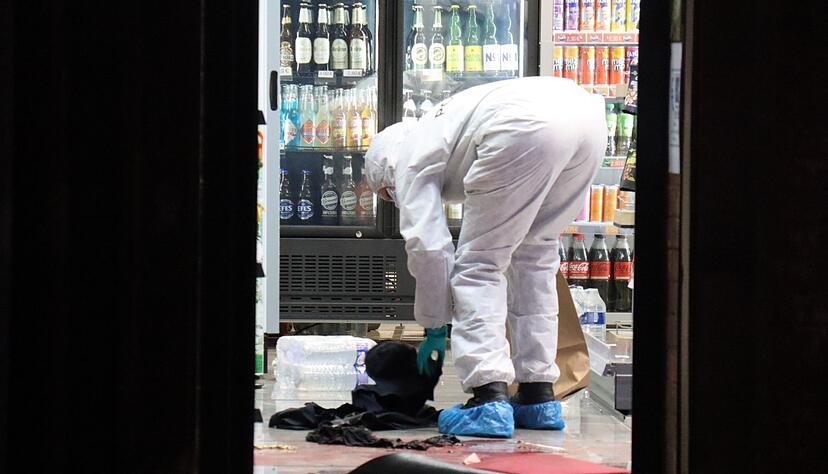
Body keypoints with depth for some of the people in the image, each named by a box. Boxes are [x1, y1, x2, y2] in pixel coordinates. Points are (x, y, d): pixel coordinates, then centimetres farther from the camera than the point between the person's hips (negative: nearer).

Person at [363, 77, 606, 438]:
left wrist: (435, 329, 22)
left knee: (479, 264, 5)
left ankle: (488, 400, -3)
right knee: (534, 257, 22)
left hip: (527, 126, -8)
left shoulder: (410, 159, 19)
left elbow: (428, 245, 12)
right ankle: (538, 395, 22)